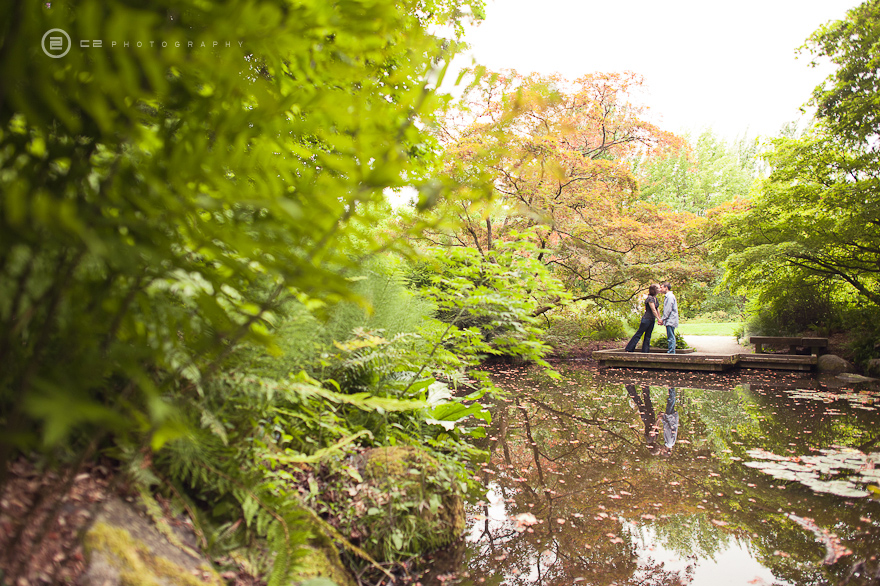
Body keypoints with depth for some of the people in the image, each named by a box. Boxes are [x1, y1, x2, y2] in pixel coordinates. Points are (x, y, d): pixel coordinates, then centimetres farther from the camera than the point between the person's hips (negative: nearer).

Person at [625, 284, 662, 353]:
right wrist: (658, 319, -16)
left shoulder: (655, 298, 11)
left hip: (652, 320, 9)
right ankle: (629, 349, 1)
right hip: (646, 319, -9)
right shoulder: (650, 298, -16)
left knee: (648, 336, 8)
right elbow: (653, 310, -18)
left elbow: (656, 309, 18)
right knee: (639, 334, -4)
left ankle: (645, 351, 11)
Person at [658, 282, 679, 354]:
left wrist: (662, 319, -12)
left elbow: (668, 310, -17)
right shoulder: (667, 296, 19)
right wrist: (662, 320, 17)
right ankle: (671, 352, 13)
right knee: (670, 337, 10)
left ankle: (671, 352, -8)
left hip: (670, 321, -10)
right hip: (669, 321, 10)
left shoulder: (670, 296, -12)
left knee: (671, 337, -9)